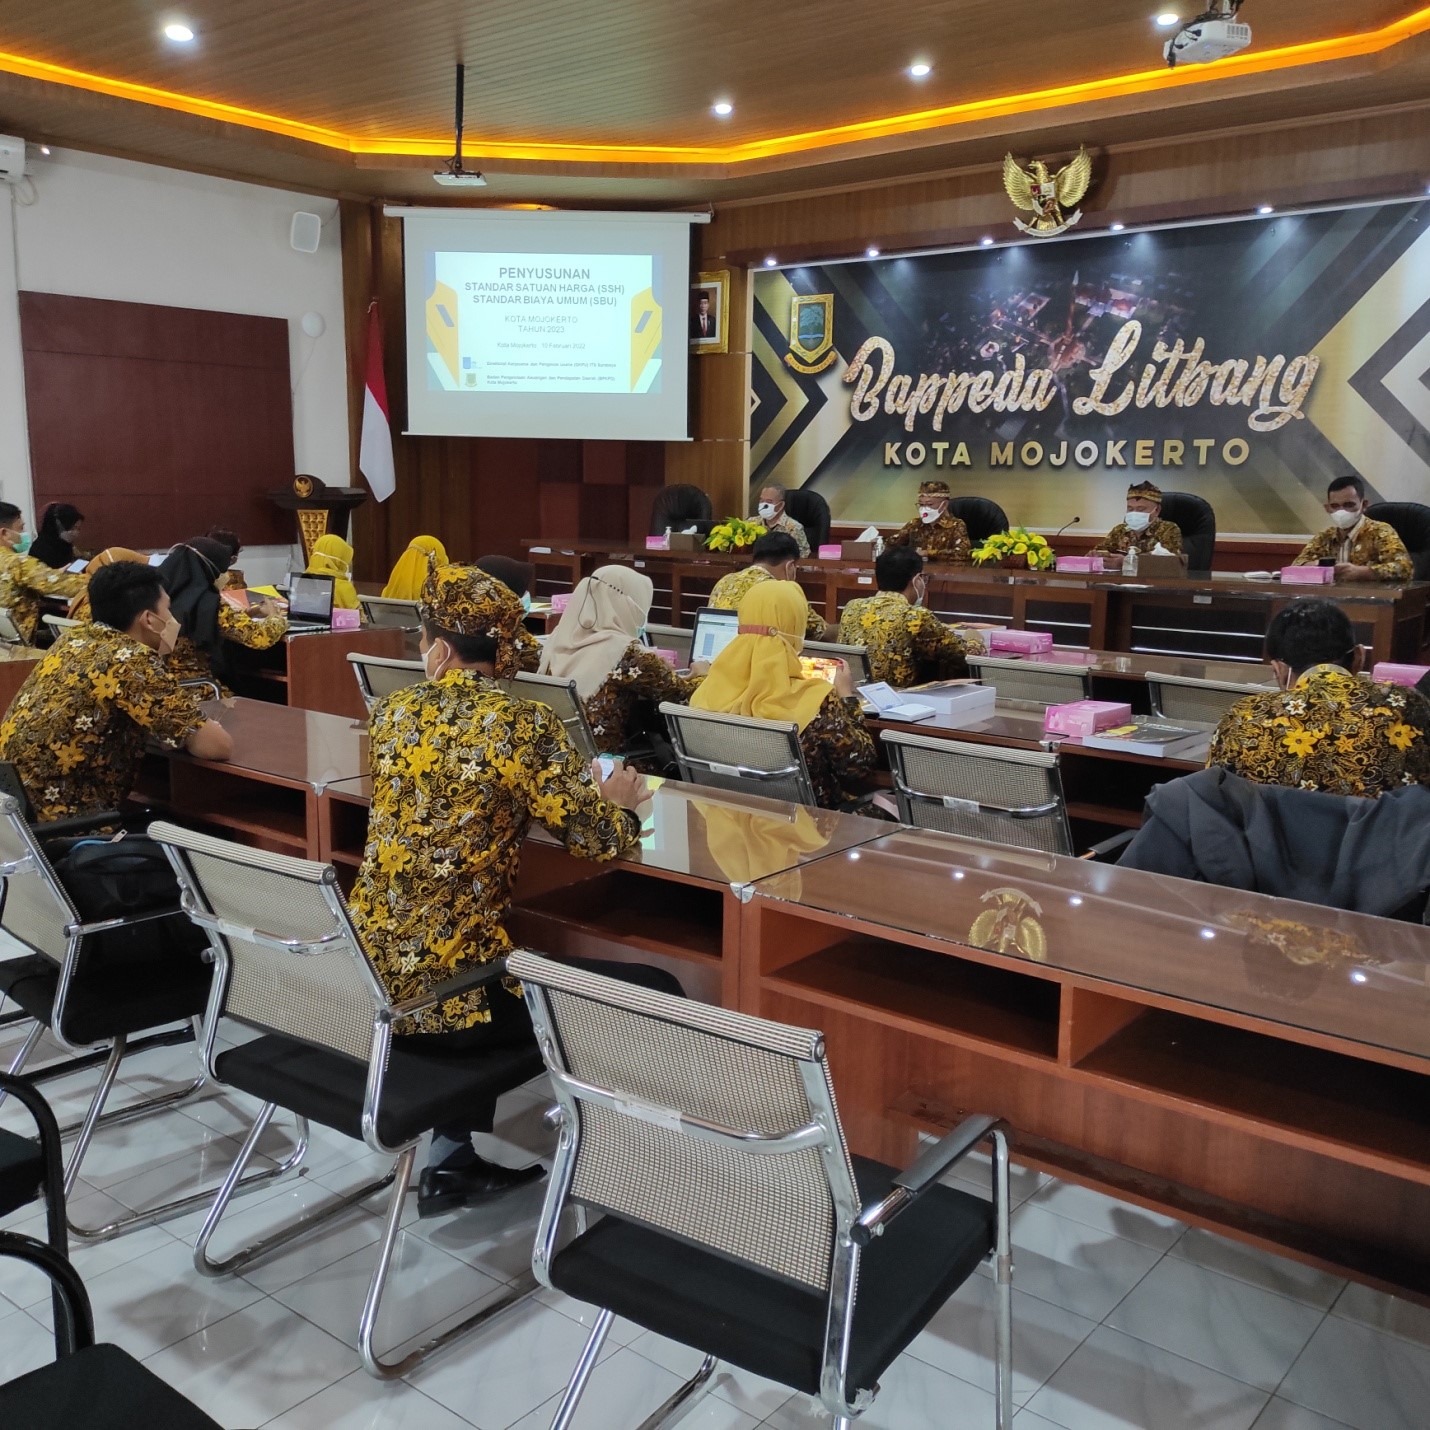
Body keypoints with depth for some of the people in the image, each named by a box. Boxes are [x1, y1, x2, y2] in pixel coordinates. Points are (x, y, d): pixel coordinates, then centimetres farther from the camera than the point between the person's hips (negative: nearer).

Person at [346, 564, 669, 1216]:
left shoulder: (393, 711, 4)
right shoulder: (522, 724, -14)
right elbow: (600, 840, -12)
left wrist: (579, 788, 22)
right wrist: (617, 799, 11)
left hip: (369, 976, 7)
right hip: (445, 990, -6)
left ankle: (452, 1159, 32)